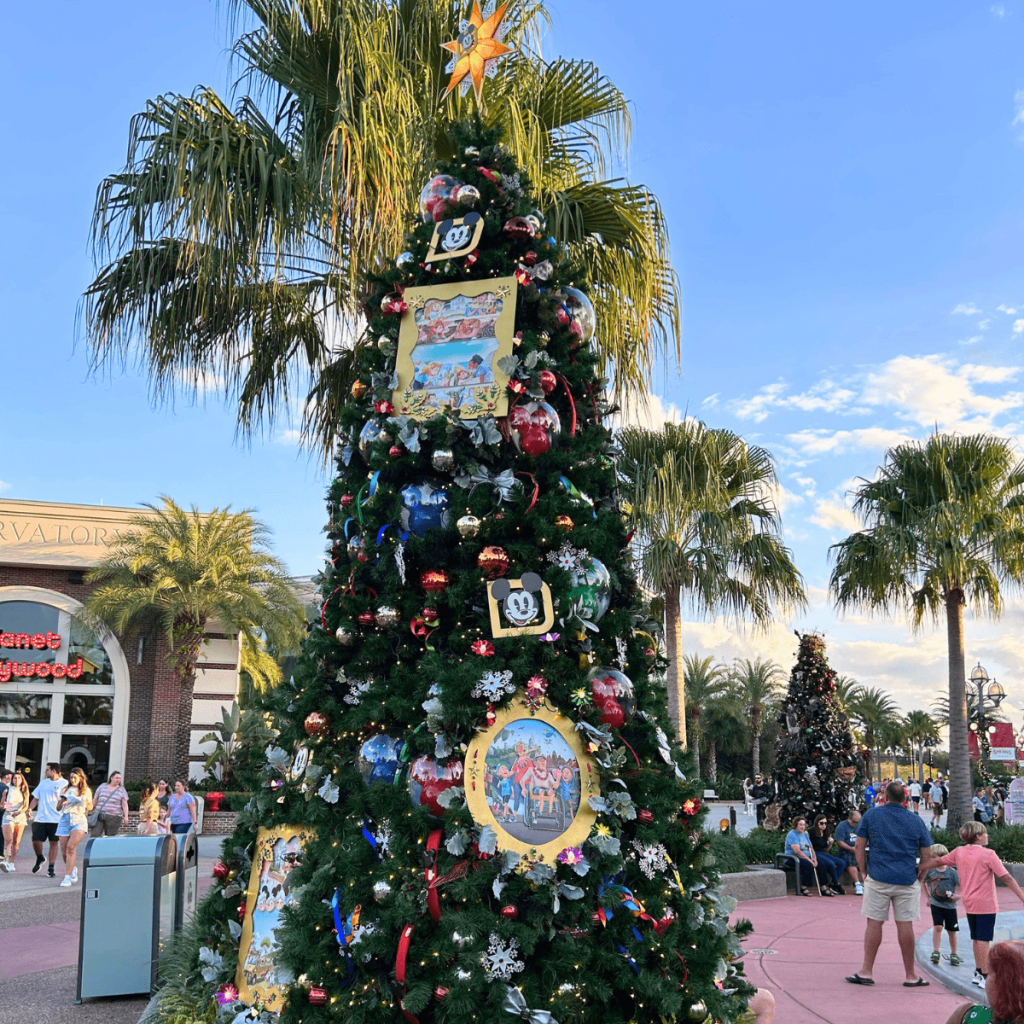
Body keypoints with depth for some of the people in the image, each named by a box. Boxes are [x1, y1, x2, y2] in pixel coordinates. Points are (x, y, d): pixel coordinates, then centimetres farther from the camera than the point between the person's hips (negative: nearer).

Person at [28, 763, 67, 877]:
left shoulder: (64, 784, -1)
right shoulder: (44, 783, 14)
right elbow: (36, 798, 18)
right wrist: (30, 809, 3)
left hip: (56, 819, -4)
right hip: (40, 818, 4)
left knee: (54, 842, 0)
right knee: (36, 841, -1)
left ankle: (51, 867, 7)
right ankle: (40, 858, 28)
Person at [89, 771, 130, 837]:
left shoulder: (121, 790, 7)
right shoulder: (102, 786, 11)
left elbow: (125, 805, 2)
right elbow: (95, 800, 16)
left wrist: (126, 817, -8)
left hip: (113, 818, -1)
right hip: (99, 816, 1)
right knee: (94, 835, -10)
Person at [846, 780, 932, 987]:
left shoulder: (871, 815, 1)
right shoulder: (915, 821, 4)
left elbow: (859, 847, 1)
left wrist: (863, 872, 10)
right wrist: (918, 876, 17)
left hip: (878, 878, -1)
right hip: (907, 881, 1)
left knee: (874, 923, 3)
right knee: (905, 925, 5)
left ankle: (866, 972, 7)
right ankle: (911, 976, 12)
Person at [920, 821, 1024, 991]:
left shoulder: (959, 852, 3)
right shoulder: (988, 854, -14)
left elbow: (938, 861, 13)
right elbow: (1007, 878, -16)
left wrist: (921, 868, 29)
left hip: (969, 904, 6)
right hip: (986, 904, -6)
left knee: (976, 939, 16)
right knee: (983, 940, -4)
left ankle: (978, 973, 23)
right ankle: (985, 977, -2)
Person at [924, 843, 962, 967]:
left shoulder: (952, 872, -11)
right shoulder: (930, 871, -4)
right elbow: (925, 883, 14)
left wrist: (957, 895, -21)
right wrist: (929, 896, 10)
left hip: (950, 905, -1)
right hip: (936, 904, 1)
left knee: (951, 930, 7)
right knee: (937, 927, -11)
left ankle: (953, 954, 22)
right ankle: (935, 952, -4)